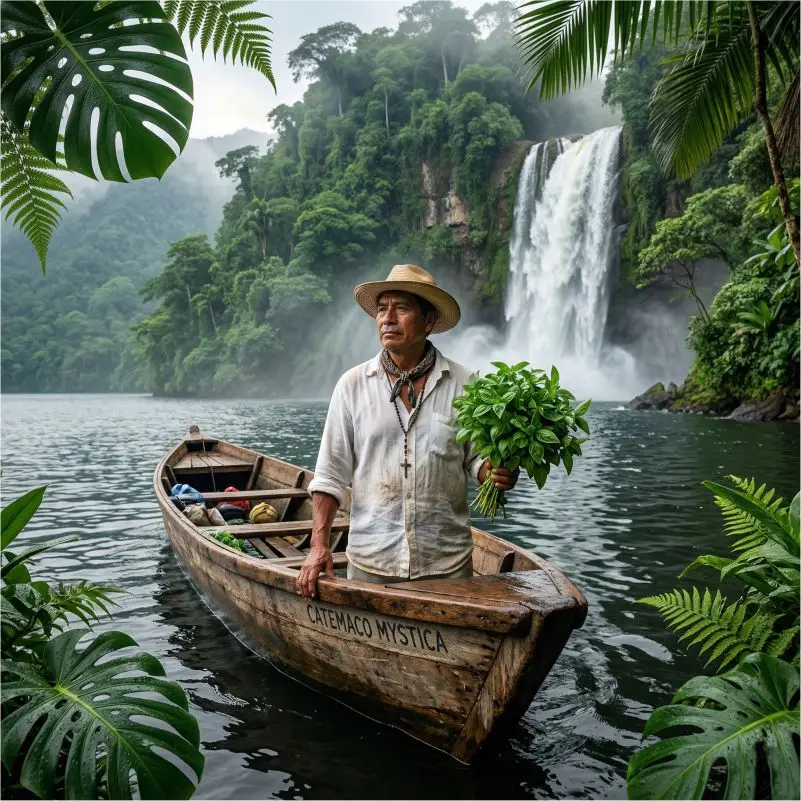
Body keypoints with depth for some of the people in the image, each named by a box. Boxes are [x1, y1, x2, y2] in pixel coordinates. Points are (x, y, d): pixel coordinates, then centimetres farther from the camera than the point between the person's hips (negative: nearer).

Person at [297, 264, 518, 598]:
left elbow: (476, 458, 6)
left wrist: (498, 473, -16)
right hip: (370, 562, 0)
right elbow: (331, 474, 0)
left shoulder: (463, 384, -2)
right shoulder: (352, 385, -1)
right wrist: (319, 545, -6)